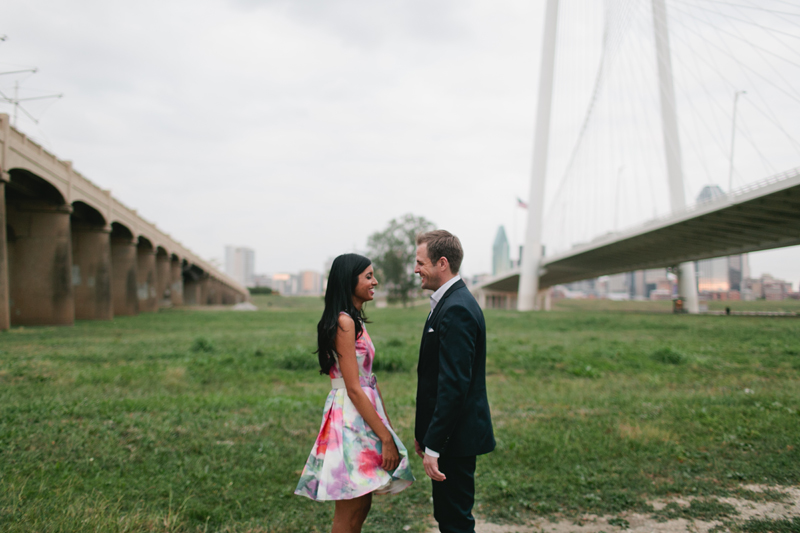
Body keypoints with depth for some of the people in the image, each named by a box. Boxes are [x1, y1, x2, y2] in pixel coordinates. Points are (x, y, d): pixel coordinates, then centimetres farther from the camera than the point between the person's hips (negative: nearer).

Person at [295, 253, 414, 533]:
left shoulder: (356, 321, 14)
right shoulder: (344, 322, -16)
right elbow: (353, 389, -19)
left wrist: (387, 426, 16)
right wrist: (386, 437, -17)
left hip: (365, 415, 9)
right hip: (351, 418, -9)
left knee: (361, 506, 15)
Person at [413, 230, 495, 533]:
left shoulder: (456, 309, -21)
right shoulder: (451, 303, 12)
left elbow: (454, 384, -26)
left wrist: (433, 447, -23)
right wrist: (424, 433, 18)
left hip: (456, 439, -10)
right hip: (452, 434, 10)